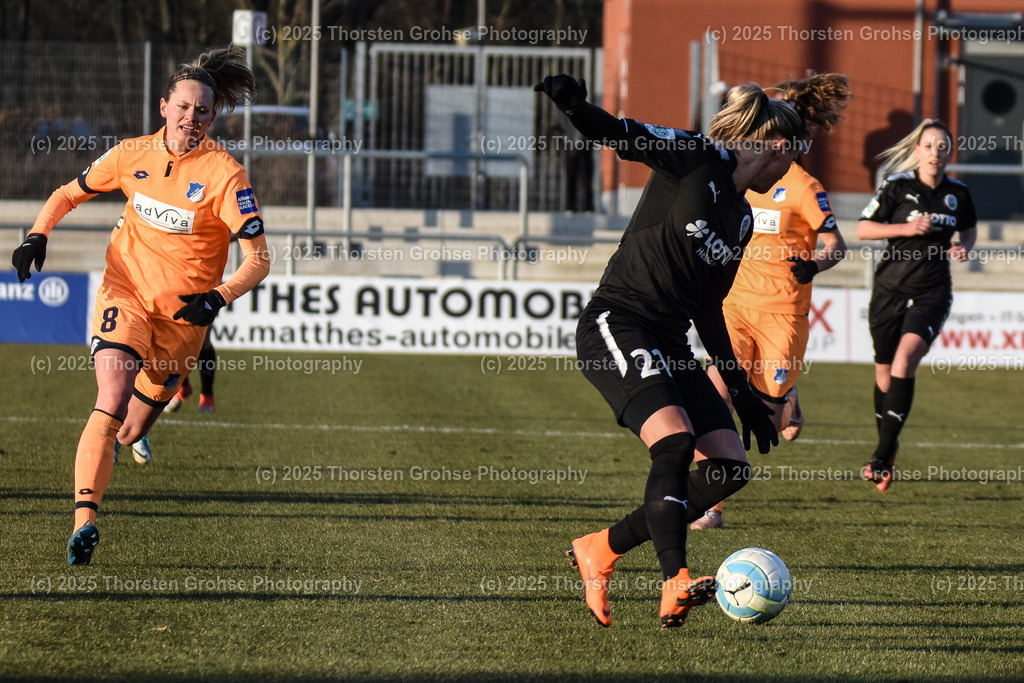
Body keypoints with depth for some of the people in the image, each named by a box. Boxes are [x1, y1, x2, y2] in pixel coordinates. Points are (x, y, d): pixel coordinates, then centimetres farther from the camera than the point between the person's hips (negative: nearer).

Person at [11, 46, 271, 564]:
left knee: (130, 431, 9)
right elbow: (69, 194, 13)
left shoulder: (225, 174, -13)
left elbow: (258, 260, -12)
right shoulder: (133, 155, -3)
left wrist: (218, 298, -28)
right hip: (124, 294, 0)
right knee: (112, 401, -24)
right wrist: (37, 235, -5)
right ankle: (83, 521, -28)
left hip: (183, 313, 0)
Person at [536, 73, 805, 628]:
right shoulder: (699, 159, -3)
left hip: (669, 343, 9)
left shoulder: (741, 218, 19)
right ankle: (674, 584, -31)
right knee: (675, 441, -27)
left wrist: (743, 396, 22)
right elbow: (622, 136, -17)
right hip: (616, 326, -9)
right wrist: (576, 107, -39)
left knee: (731, 466, 0)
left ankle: (600, 551, 9)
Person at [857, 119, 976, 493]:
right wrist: (906, 228, -16)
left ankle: (882, 457, -21)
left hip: (932, 293, 0)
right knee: (884, 371, 7)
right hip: (890, 289, 0)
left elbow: (969, 228, 22)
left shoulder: (958, 193, 3)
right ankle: (887, 450, 29)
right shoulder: (897, 186, -5)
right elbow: (863, 228, -3)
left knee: (905, 360, -21)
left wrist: (964, 247, 0)